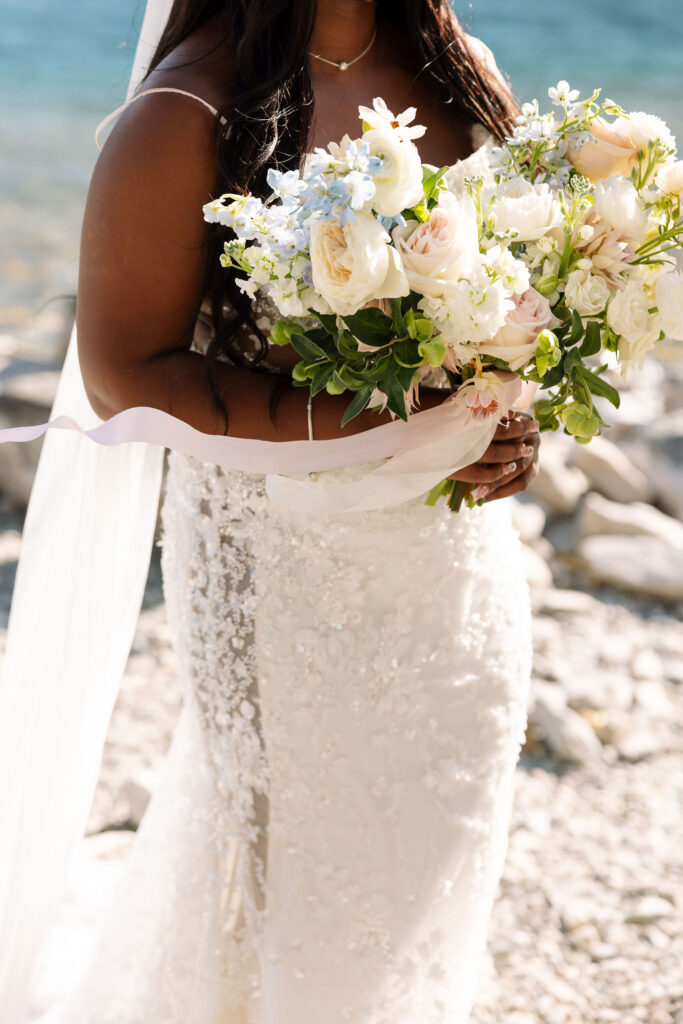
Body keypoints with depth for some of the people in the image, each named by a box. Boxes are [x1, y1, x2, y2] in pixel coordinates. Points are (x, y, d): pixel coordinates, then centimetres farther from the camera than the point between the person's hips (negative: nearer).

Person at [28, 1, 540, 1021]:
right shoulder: (187, 114, -16)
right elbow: (123, 374, -17)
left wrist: (514, 423, -8)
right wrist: (365, 422, -25)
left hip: (459, 549, 6)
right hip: (288, 561, -6)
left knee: (430, 837, 21)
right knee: (298, 831, 11)